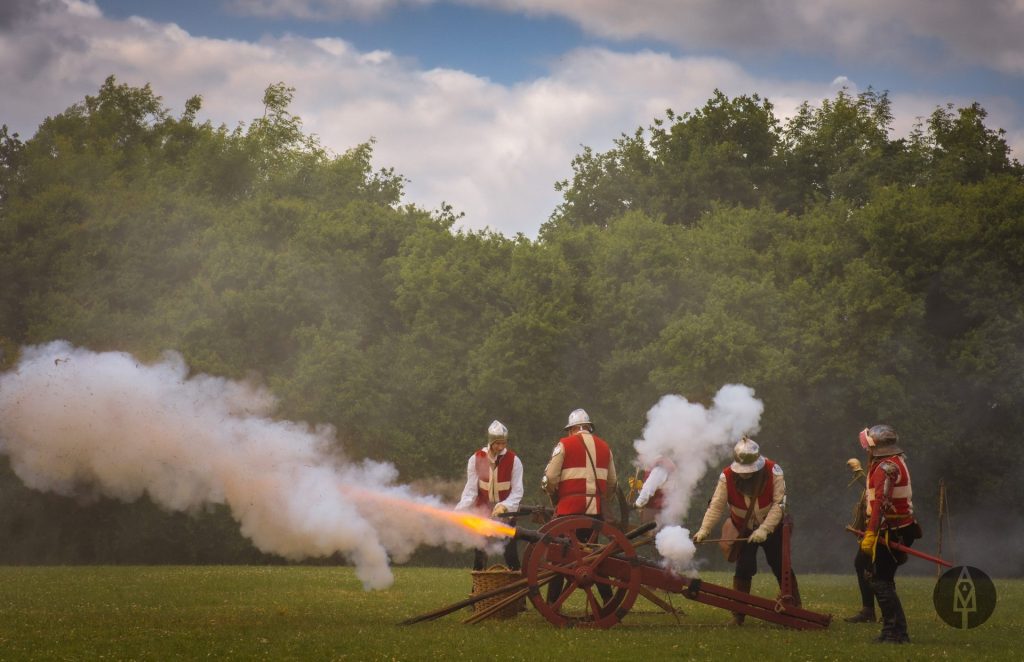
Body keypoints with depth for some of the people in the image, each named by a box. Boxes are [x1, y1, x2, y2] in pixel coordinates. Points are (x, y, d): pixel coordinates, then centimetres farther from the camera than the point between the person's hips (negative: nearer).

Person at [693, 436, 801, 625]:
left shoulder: (773, 472, -22)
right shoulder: (727, 476, -19)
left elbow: (779, 504, -22)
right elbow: (716, 505, -21)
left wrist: (764, 530, -29)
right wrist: (703, 530, -32)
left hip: (772, 528, 0)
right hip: (744, 530, 1)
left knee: (782, 568, 3)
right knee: (743, 570, -5)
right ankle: (738, 614, 2)